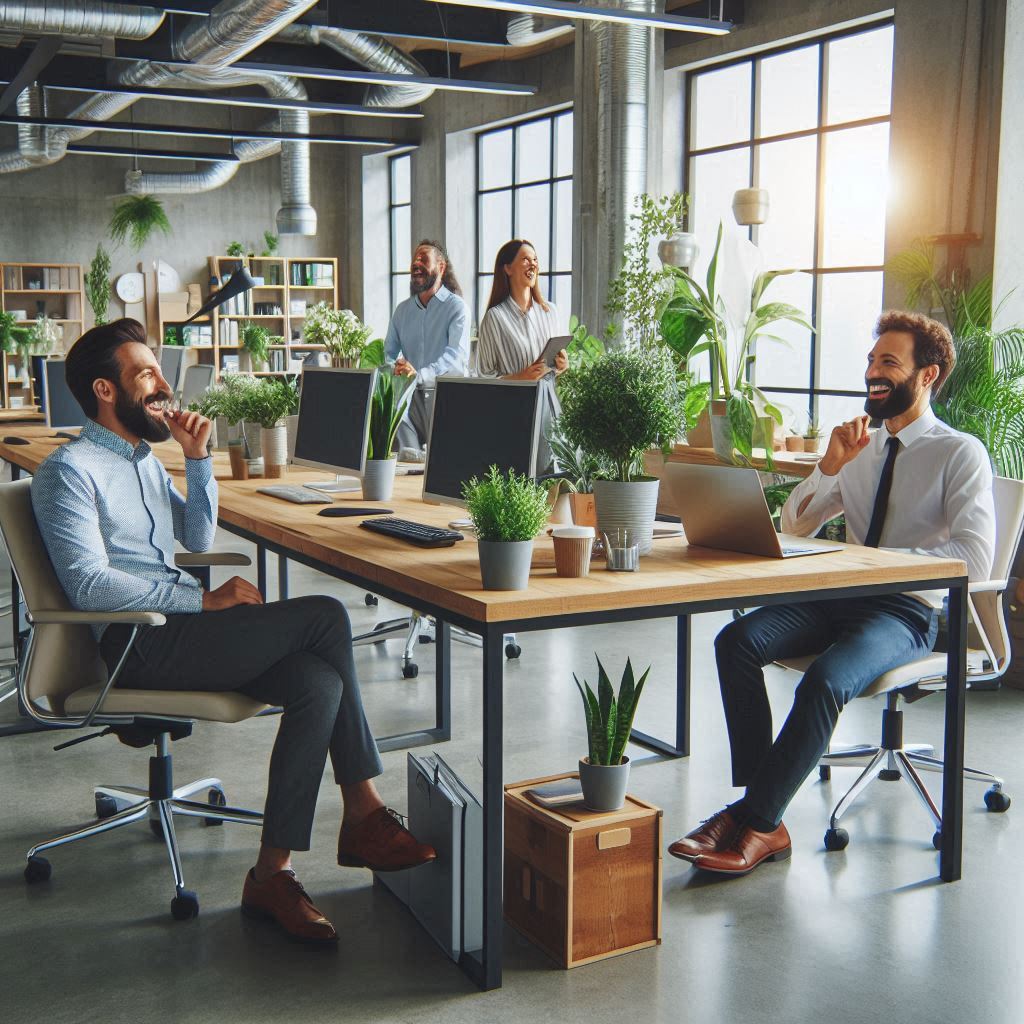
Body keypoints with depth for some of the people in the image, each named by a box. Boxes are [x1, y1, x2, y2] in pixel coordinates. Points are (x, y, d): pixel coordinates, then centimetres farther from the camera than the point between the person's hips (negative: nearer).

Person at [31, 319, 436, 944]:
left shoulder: (143, 459, 22)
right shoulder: (71, 471, -7)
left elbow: (198, 537, 23)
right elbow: (89, 585, -17)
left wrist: (199, 457, 9)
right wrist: (205, 601, -17)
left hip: (178, 624, 9)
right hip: (137, 642, -9)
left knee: (319, 684, -18)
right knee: (326, 617, -21)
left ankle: (273, 874, -14)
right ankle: (365, 816, -10)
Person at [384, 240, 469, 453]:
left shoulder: (456, 307, -3)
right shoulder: (402, 309, 16)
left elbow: (457, 355, -17)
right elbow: (389, 352, 14)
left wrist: (420, 375, -32)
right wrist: (394, 368, -12)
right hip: (409, 396, 4)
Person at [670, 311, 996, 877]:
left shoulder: (961, 454, -2)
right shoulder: (861, 447, 16)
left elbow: (974, 559, -15)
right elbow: (793, 525, 17)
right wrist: (830, 464, 0)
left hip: (907, 609, -6)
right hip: (840, 596, 6)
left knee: (826, 680, -34)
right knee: (737, 640, -20)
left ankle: (757, 827, -21)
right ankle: (758, 806, -18)